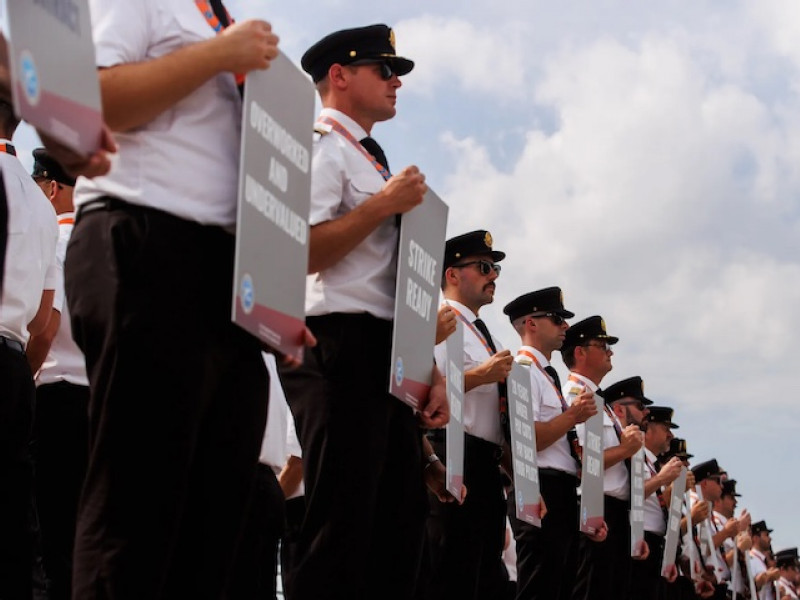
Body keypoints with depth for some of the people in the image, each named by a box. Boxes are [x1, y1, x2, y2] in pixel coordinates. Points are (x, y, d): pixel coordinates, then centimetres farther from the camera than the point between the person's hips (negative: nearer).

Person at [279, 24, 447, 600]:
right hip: (342, 348, -9)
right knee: (341, 524, -12)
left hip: (389, 356, 10)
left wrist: (431, 374, 18)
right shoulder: (321, 146, -2)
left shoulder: (372, 162, 25)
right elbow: (301, 253, -17)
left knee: (399, 519, 8)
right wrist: (385, 204, -12)